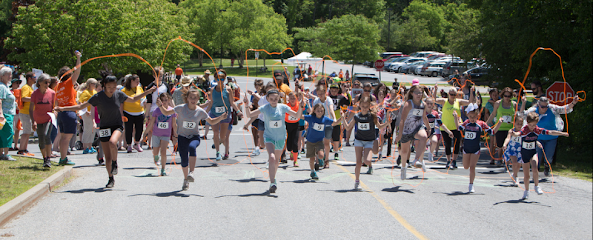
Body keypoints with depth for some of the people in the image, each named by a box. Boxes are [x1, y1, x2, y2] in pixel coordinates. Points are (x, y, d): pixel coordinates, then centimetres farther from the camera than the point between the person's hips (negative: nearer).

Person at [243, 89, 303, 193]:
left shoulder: (283, 107, -5)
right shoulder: (264, 108, -8)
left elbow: (297, 116, -4)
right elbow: (250, 115, -6)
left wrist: (301, 107, -21)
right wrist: (247, 106, -22)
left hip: (281, 137, 2)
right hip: (269, 137, -2)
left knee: (276, 160, 16)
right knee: (272, 158, -24)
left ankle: (273, 179, 42)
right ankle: (272, 183, -25)